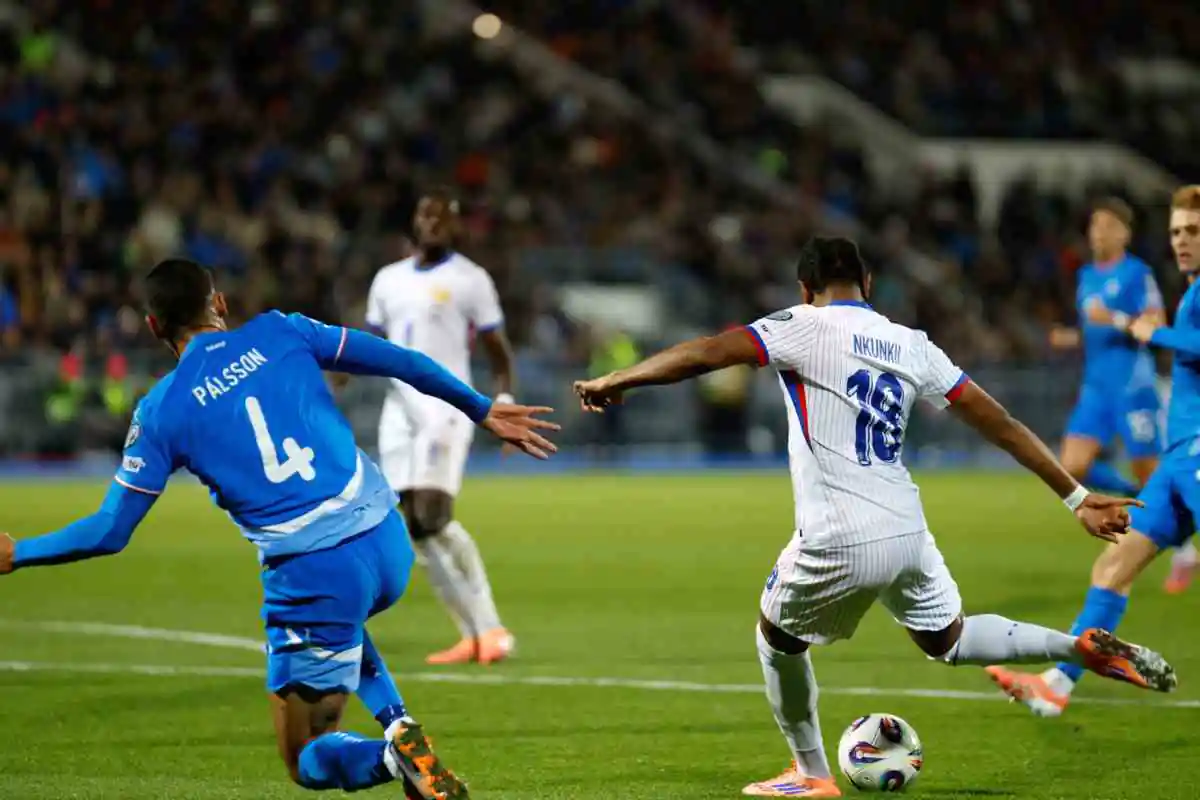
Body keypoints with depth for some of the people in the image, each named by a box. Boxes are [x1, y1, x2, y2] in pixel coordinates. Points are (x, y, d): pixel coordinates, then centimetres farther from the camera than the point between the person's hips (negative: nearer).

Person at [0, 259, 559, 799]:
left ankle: (394, 754, -22)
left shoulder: (160, 411, 1)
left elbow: (110, 532, 2)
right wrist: (482, 411, 20)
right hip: (387, 542, 4)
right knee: (336, 616, 40)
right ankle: (399, 727, 15)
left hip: (312, 573, -4)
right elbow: (401, 363, 8)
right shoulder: (278, 334, 8)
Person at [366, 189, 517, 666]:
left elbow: (497, 350, 3)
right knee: (414, 524, -1)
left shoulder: (470, 280, 1)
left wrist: (505, 402, -11)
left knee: (432, 516, -20)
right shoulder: (389, 279, 17)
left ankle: (490, 629, -12)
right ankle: (473, 634, 5)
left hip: (446, 403, -6)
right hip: (400, 407, 6)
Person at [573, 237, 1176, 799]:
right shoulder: (911, 346, 12)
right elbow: (1000, 424, 11)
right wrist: (1076, 497, 15)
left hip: (839, 542, -5)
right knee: (947, 641, 27)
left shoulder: (804, 328, -3)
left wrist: (615, 382, -5)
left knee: (777, 634, 22)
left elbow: (704, 354, -15)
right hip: (908, 533, 5)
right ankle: (1086, 648, 9)